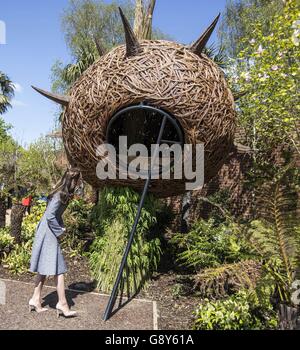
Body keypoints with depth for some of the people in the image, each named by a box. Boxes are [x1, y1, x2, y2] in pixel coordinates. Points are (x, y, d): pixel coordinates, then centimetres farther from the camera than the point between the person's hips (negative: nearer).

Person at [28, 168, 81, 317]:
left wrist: (61, 228, 8)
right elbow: (50, 216, -25)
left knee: (45, 267, 14)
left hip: (50, 232, 9)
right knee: (58, 268, -6)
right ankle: (62, 304, 0)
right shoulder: (60, 195, -18)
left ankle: (36, 300, 24)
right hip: (49, 233, -9)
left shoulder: (63, 194, 9)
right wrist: (60, 231, -15)